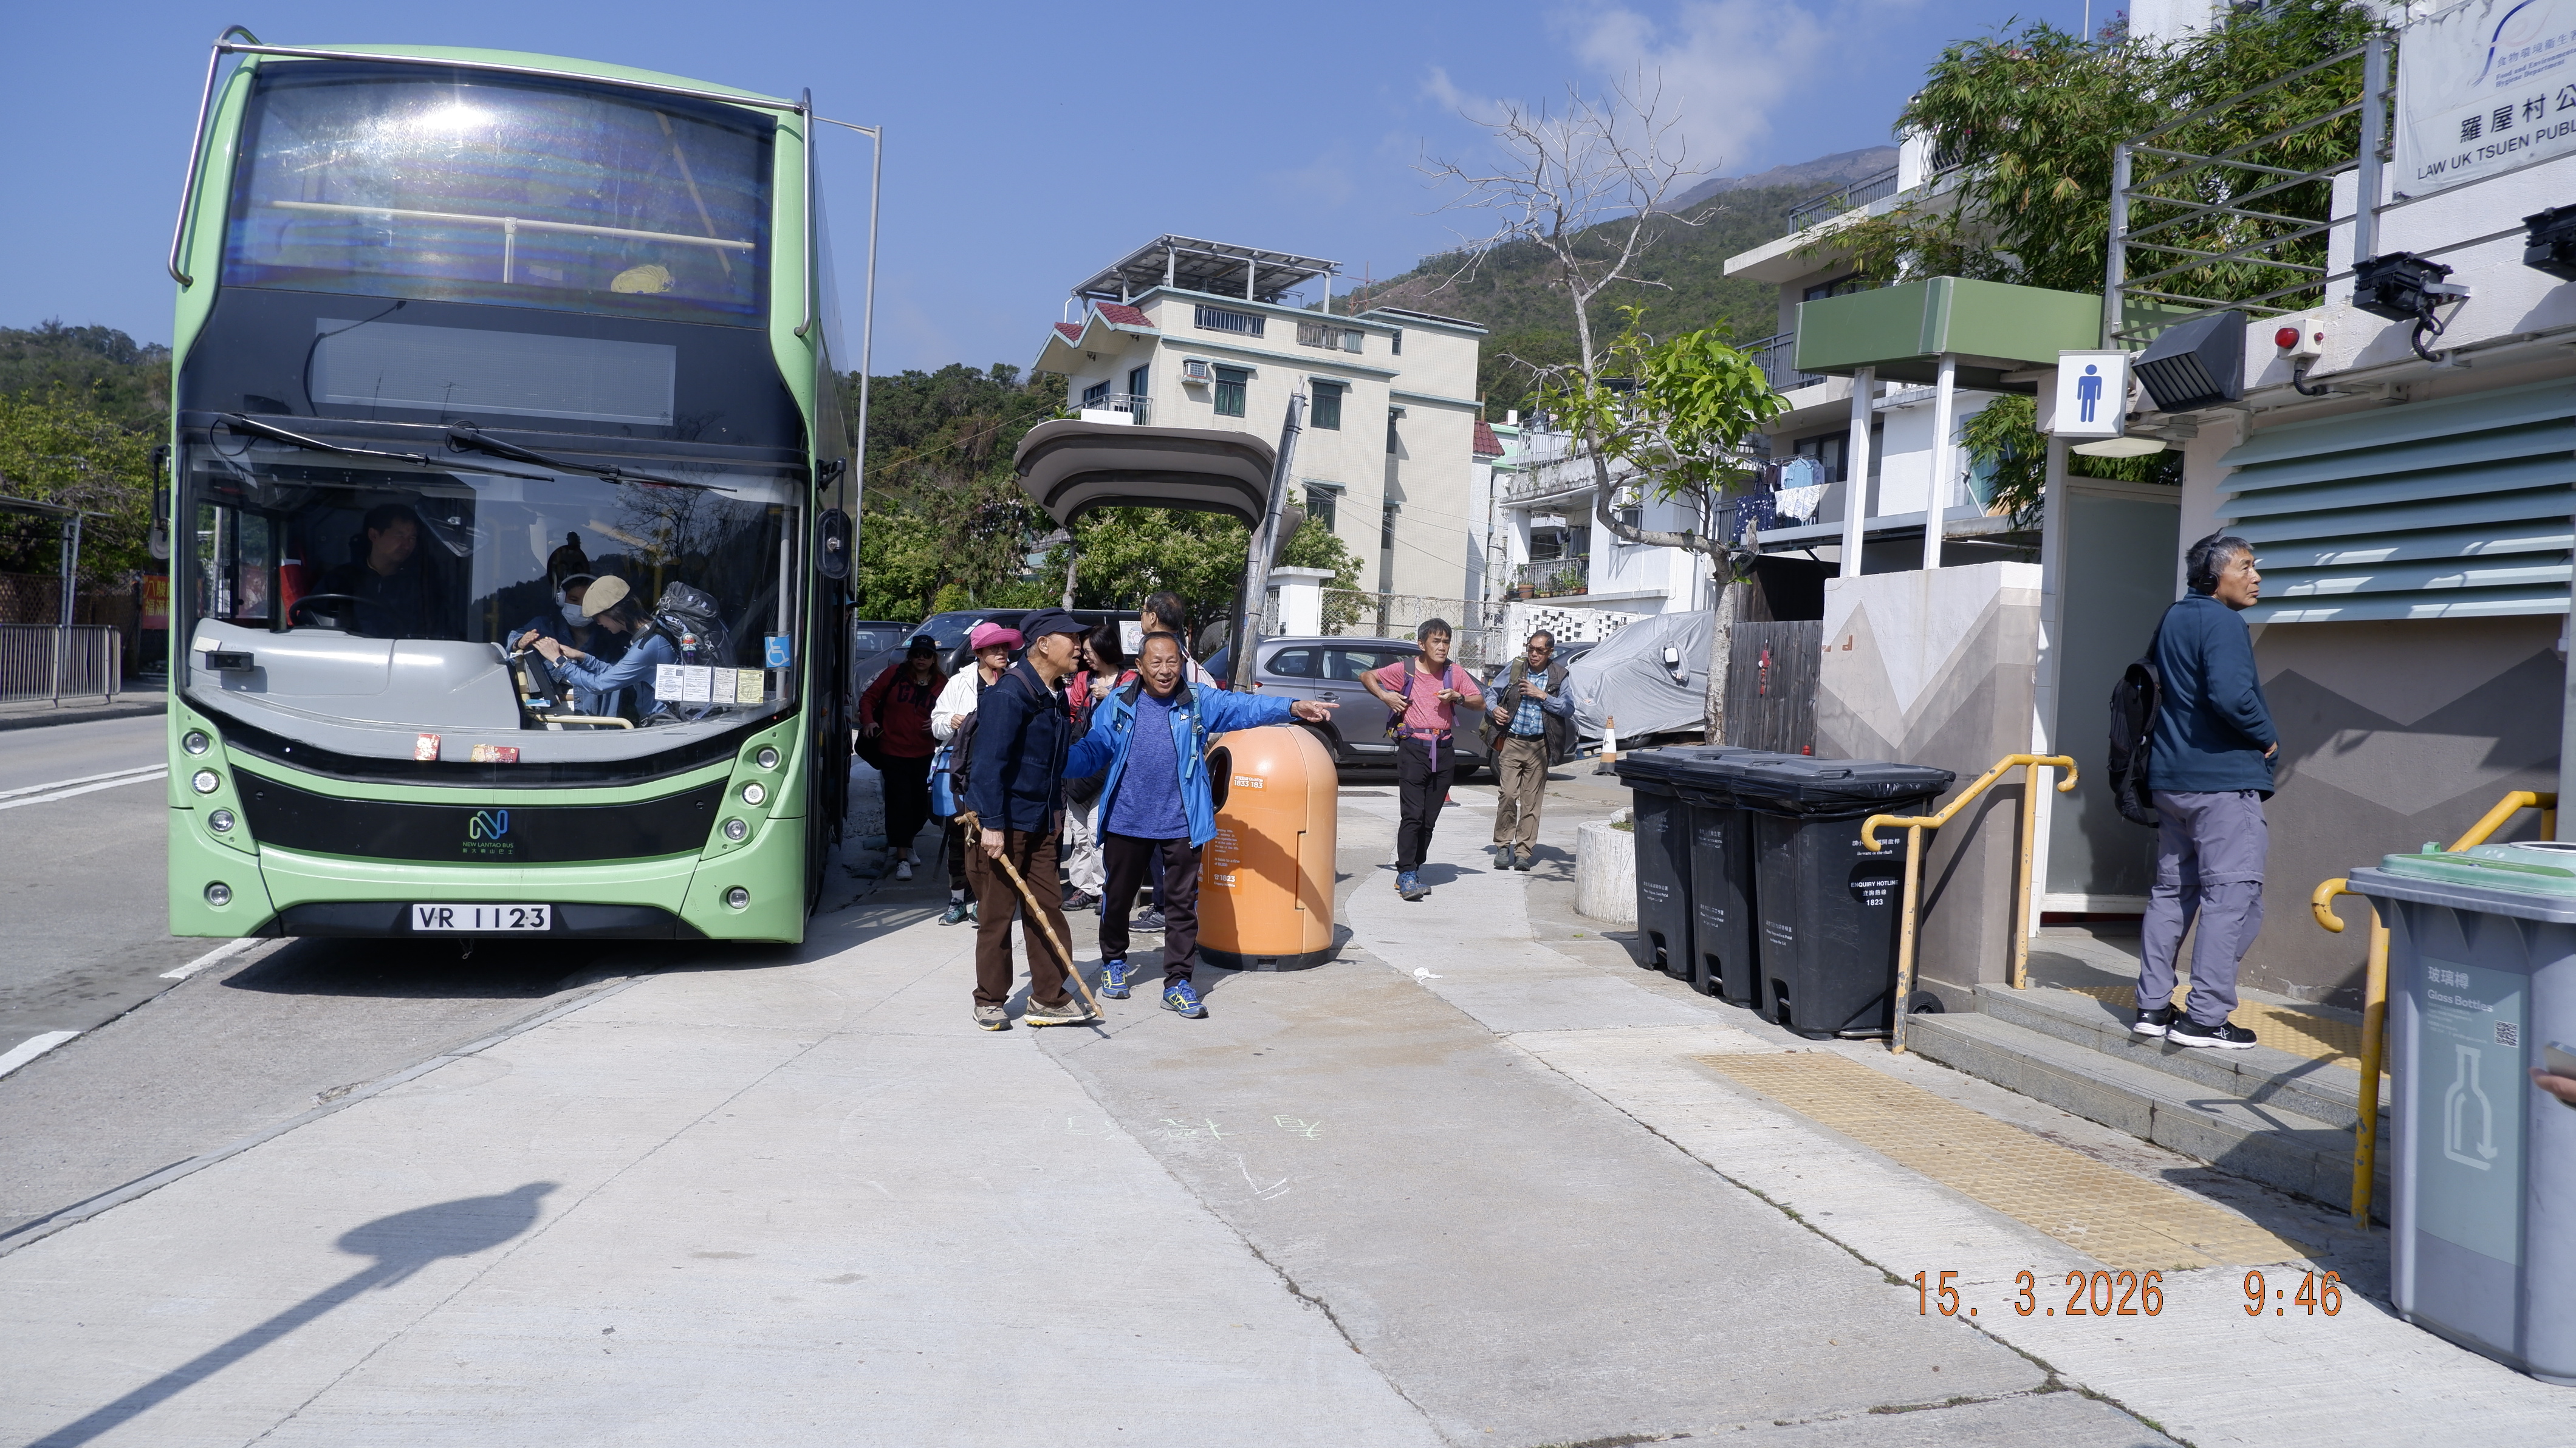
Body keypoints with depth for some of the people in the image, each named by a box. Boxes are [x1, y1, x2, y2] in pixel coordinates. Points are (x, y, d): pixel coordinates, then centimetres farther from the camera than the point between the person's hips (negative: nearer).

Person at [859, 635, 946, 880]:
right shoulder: (895, 675, -5)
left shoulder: (941, 684, 0)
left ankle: (904, 843, 36)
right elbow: (869, 698, 2)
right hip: (893, 751, -3)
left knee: (920, 805, 10)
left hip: (924, 754, 3)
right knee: (900, 802, -7)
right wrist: (868, 721, -14)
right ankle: (902, 859, 0)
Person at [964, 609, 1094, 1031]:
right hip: (1001, 823, -8)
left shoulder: (1056, 696, 10)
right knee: (996, 913, 3)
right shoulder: (1010, 693, -18)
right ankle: (989, 1002, 15)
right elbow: (991, 761, -22)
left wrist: (1055, 809, 21)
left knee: (1047, 907, 8)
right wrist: (992, 824, -23)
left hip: (1039, 822, 8)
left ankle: (1048, 999, 16)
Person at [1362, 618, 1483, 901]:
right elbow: (1367, 677, 11)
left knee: (1429, 819, 6)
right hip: (1413, 749, -4)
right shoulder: (1405, 670, 0)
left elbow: (1480, 702, 12)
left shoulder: (1454, 673, 8)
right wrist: (1385, 696, -5)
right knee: (1412, 815, -13)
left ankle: (1410, 873, 15)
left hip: (1443, 752, 4)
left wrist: (1458, 697, -7)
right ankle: (1407, 875, -12)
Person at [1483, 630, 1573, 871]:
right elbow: (1493, 693, 16)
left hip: (1539, 746, 0)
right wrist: (1493, 709, -5)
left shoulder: (1558, 676, 5)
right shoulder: (1515, 669, 6)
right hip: (1511, 742, 0)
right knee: (1508, 794, -9)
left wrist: (1542, 696, -11)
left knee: (1531, 801, 1)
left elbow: (1568, 708, -2)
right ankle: (1503, 846, 4)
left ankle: (1524, 851, 7)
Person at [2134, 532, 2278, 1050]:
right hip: (2224, 779, -9)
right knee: (2233, 896, -5)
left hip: (2171, 778, 9)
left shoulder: (2173, 619, 15)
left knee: (2171, 890, 13)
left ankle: (2153, 1007, 16)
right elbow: (2232, 695, -25)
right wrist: (2268, 737, -10)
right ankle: (2206, 1017, -6)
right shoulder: (2223, 623, -13)